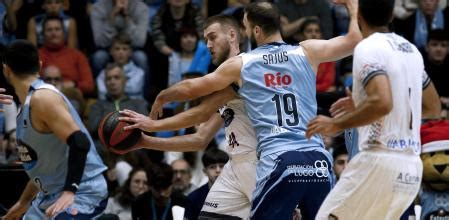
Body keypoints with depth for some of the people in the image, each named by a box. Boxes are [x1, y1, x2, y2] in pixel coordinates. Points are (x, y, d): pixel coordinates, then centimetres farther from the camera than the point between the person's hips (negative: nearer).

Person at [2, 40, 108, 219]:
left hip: (83, 191, -10)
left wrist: (70, 191, -34)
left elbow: (80, 142, -28)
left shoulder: (42, 98, -18)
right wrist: (24, 202, 31)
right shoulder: (28, 103, 13)